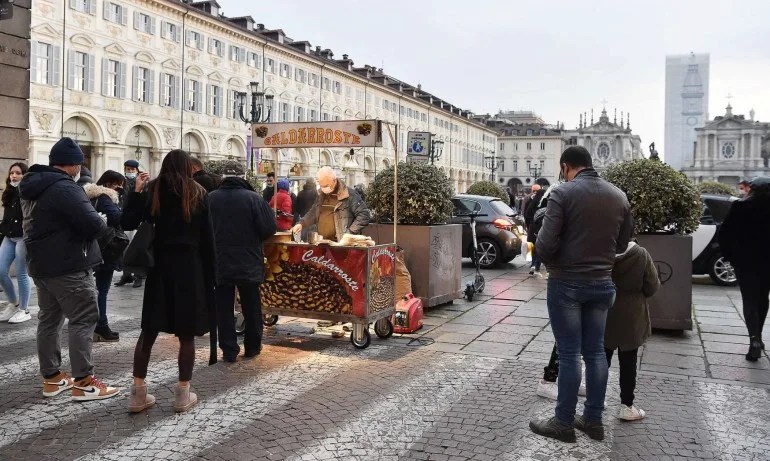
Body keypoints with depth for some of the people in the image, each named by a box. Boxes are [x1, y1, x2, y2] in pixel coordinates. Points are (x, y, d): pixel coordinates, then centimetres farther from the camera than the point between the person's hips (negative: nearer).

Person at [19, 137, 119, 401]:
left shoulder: (32, 187, 12)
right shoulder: (65, 188, -20)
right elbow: (94, 224, -28)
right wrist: (103, 224, -4)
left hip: (41, 263, 10)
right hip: (68, 266, -10)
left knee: (49, 319, 15)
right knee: (83, 320, -5)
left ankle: (51, 378, 23)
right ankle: (83, 383, -4)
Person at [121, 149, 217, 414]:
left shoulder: (153, 191, 4)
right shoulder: (198, 194, 1)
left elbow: (127, 223, -2)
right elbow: (207, 237, -2)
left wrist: (136, 191, 6)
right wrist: (210, 272, 3)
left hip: (160, 265, 2)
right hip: (189, 265, -2)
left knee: (149, 330, 10)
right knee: (187, 333, 4)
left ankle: (138, 393, 12)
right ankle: (183, 394, 9)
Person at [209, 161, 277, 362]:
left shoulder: (210, 198, -5)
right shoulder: (253, 198, -11)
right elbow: (269, 228, -12)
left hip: (220, 263, 1)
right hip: (248, 262, -1)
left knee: (224, 308, 8)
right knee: (251, 307, 14)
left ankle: (229, 351, 9)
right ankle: (252, 347, 24)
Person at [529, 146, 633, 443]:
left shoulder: (563, 193, -12)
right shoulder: (619, 196, 6)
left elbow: (545, 244, -17)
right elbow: (622, 243, 11)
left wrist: (552, 263, 3)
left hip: (566, 283, -5)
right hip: (602, 283, 5)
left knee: (569, 352, 2)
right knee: (595, 351, 13)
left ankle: (563, 422, 12)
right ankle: (594, 419, 22)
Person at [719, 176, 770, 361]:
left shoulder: (740, 207, -7)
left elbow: (724, 233, -7)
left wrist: (729, 255, 3)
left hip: (744, 260, -2)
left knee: (749, 299, 1)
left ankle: (754, 339, -15)